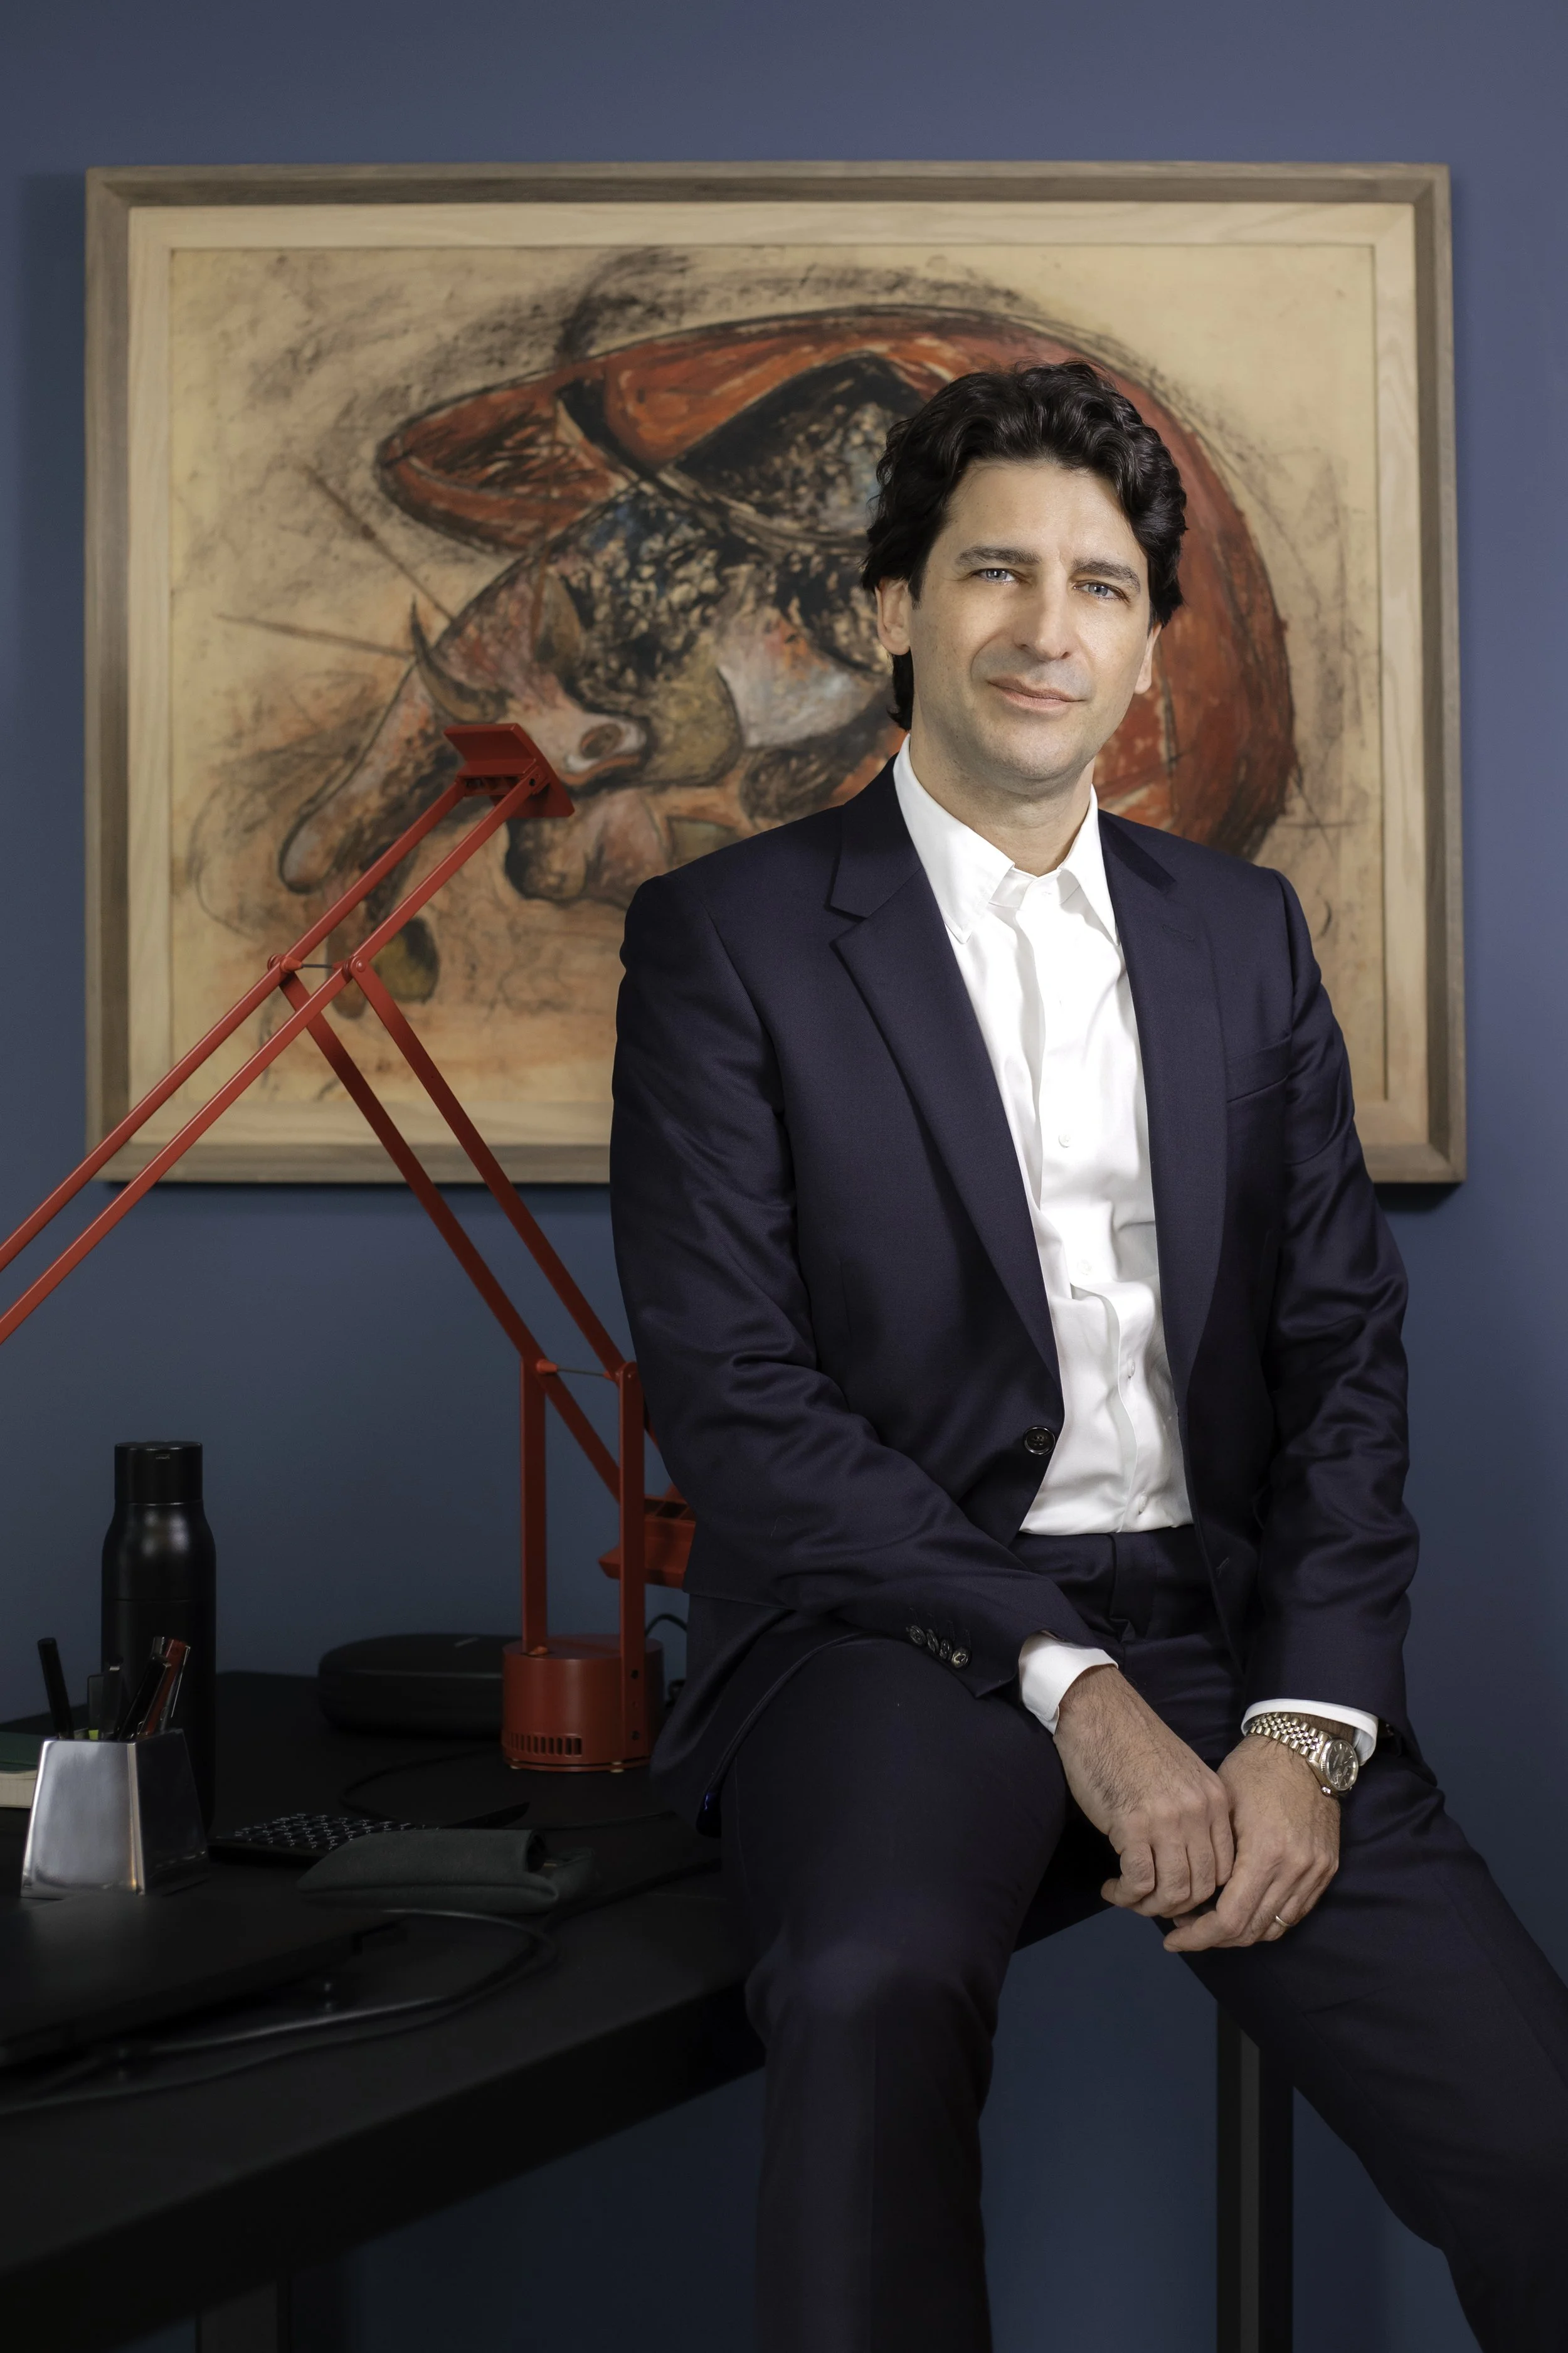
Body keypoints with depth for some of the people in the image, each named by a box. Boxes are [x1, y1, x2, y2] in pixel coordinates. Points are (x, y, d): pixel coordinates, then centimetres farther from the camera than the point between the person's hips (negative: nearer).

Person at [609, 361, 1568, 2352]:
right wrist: (1067, 1681, -14)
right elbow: (731, 1392, -6)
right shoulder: (725, 939, 3)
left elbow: (1343, 1348, 10)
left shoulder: (1245, 935, 16)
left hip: (1222, 1629, 4)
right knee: (877, 1983, -37)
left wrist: (1309, 1720, -7)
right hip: (899, 1630, -3)